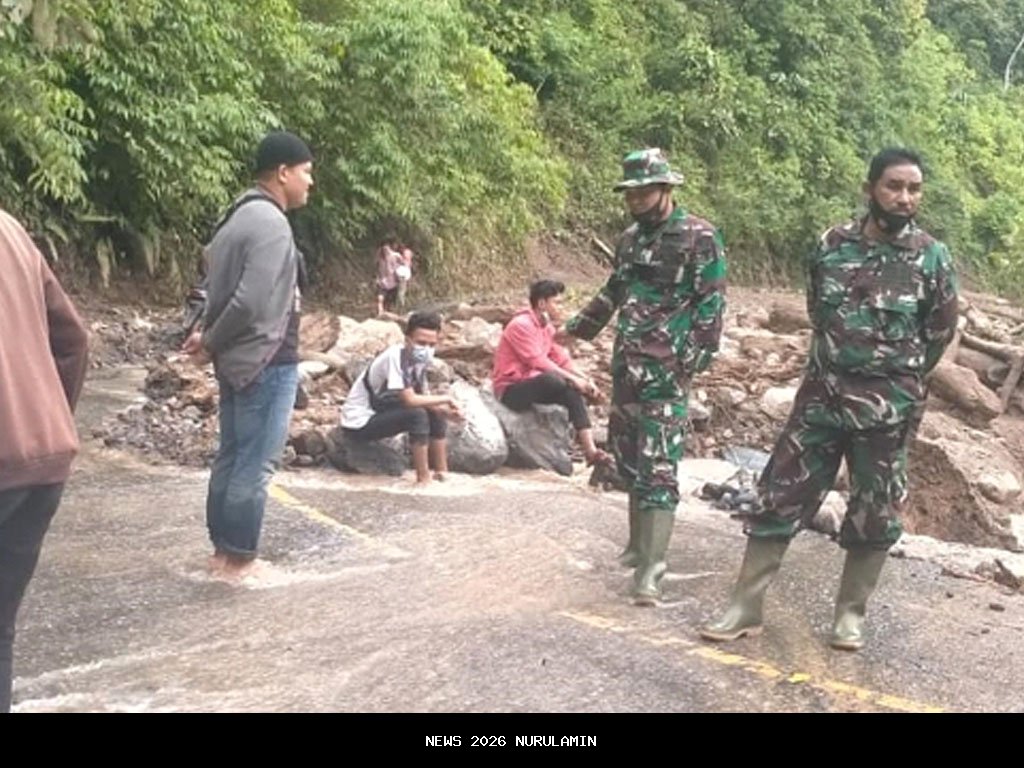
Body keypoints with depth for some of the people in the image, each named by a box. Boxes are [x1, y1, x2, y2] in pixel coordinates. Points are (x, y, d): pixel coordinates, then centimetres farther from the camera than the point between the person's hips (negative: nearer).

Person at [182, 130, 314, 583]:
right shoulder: (271, 224, -18)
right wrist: (212, 343, -11)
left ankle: (223, 550, 24)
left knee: (232, 457, 15)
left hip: (238, 360, 10)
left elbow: (218, 286, 15)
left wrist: (208, 337, 3)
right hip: (266, 361, -10)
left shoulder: (241, 218, 14)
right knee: (256, 464, -1)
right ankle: (239, 559, 6)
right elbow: (251, 303, -24)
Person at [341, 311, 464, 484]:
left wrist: (446, 410, -15)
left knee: (436, 414, 4)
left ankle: (441, 473, 7)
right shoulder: (395, 356, -26)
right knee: (417, 415, -27)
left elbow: (424, 398, 3)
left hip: (380, 413, 9)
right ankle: (423, 479, -20)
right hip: (359, 422, -9)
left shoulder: (419, 359, -1)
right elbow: (410, 400, -32)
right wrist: (446, 398, -21)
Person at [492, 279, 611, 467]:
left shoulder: (546, 327, 12)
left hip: (531, 384, 9)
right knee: (552, 379, -33)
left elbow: (561, 358, 8)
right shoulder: (521, 325, -16)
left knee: (573, 390, -11)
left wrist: (586, 380, -6)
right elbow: (539, 362, -24)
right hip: (510, 390, -9)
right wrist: (573, 379, -24)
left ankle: (590, 449, -18)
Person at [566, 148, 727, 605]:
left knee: (658, 464, -10)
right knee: (627, 455, 13)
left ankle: (650, 567, -9)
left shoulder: (699, 238, -7)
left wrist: (696, 357, -17)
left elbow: (711, 302, -11)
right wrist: (577, 328, 30)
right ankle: (640, 542, 28)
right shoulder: (629, 239, 14)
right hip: (626, 364, 8)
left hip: (666, 370, -7)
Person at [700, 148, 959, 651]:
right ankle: (746, 607, 10)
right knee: (780, 496, 2)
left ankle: (850, 613, 23)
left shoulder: (932, 259, -5)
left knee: (874, 515, 7)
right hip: (822, 395, 2)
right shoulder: (832, 244, 0)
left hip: (888, 407, -1)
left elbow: (940, 332, 7)